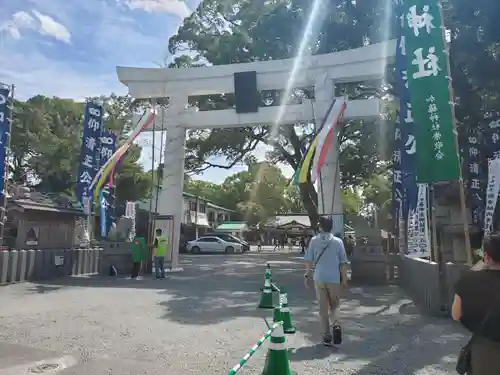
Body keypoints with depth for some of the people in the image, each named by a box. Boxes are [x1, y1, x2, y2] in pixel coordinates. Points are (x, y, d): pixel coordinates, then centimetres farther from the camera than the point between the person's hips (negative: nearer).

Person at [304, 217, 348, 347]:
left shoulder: (314, 241, -1)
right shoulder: (338, 241, -2)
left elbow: (309, 261, -1)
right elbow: (342, 263, 0)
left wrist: (307, 275, 11)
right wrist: (344, 279, 8)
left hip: (319, 278, 0)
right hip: (334, 279, 0)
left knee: (323, 307, 9)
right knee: (334, 305, 17)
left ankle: (327, 336, 11)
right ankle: (335, 324, -9)